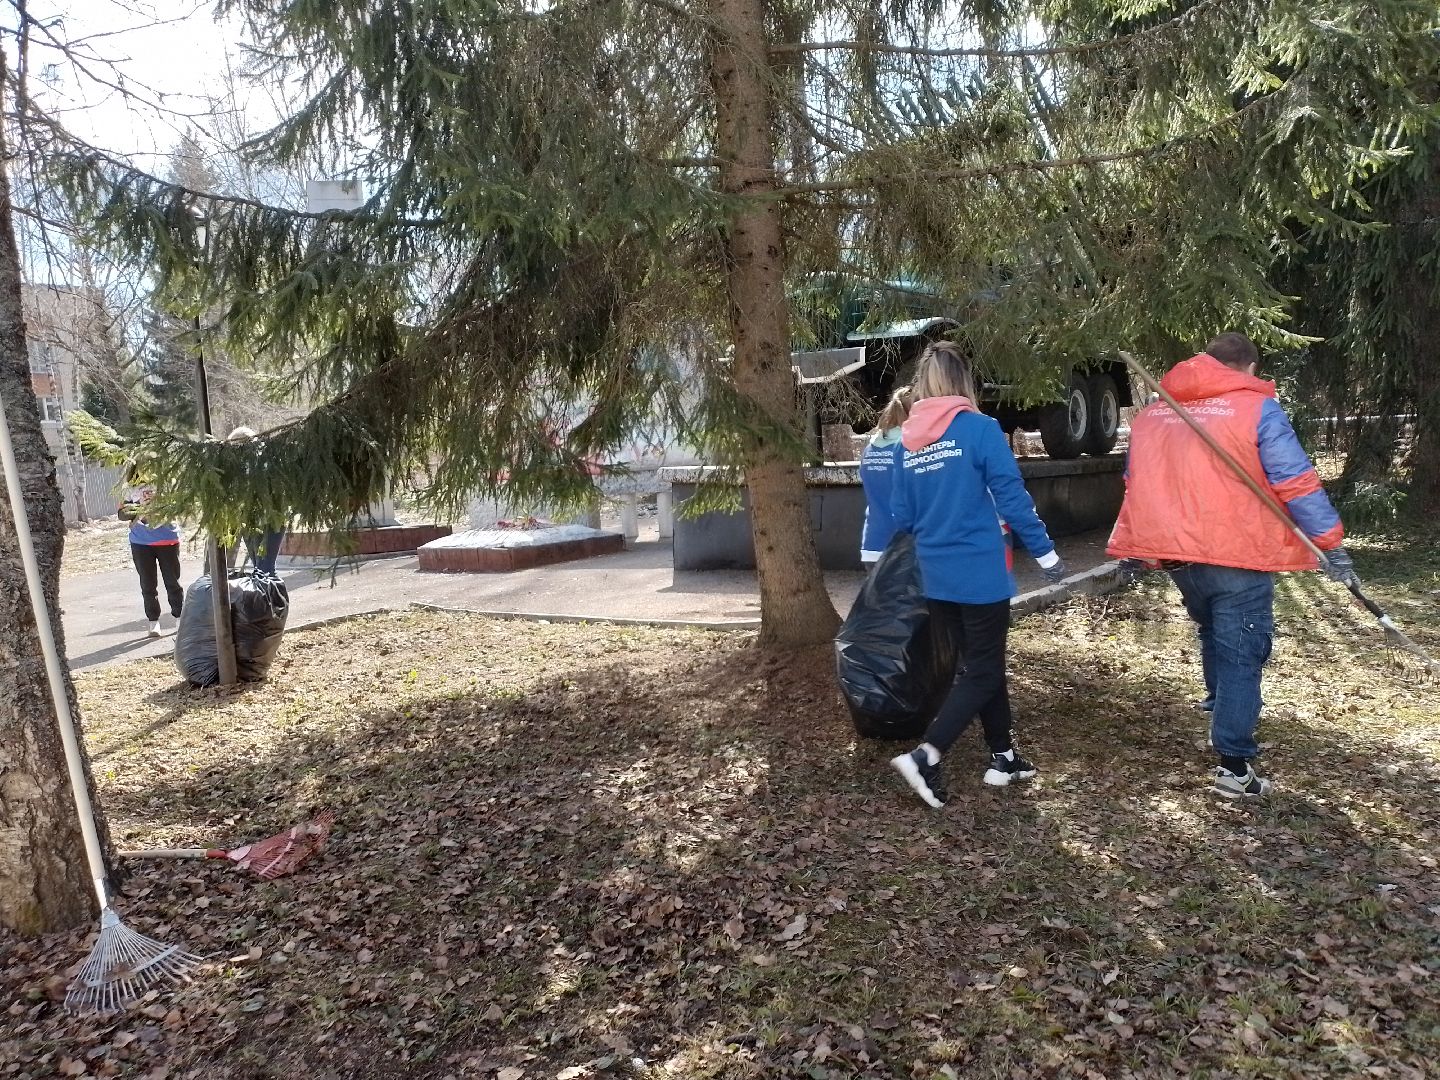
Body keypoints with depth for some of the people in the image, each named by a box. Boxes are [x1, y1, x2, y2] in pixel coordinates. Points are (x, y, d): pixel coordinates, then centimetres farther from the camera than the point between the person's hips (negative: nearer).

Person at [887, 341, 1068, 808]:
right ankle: (924, 756, -6)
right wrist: (1045, 552, -3)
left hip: (936, 579, 6)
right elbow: (1012, 498, -13)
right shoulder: (980, 428, -13)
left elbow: (902, 515, 8)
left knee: (979, 664, 20)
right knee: (983, 674, 5)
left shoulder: (906, 442, 4)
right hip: (980, 574, -6)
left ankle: (1003, 757, 28)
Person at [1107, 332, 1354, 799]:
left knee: (1212, 630, 29)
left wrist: (1134, 549, 25)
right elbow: (1296, 482, -10)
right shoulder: (1258, 409, -5)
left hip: (1177, 552, 6)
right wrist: (1331, 542, -4)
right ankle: (1234, 765, 0)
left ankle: (1219, 701, 44)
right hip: (1238, 554, -5)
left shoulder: (1151, 413, 12)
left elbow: (1137, 485, 18)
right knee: (1240, 655, 0)